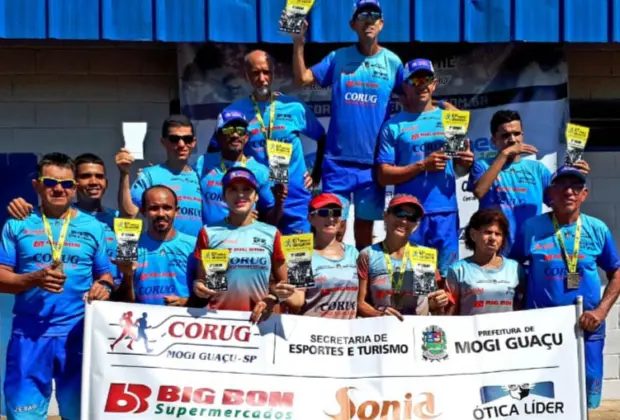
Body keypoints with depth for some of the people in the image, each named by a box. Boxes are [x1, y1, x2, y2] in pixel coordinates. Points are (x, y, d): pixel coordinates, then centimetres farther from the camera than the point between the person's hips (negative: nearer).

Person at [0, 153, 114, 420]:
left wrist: (104, 287, -12)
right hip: (29, 333, -1)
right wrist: (35, 279, -17)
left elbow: (106, 275, 12)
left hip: (78, 333, 1)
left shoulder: (94, 227, 9)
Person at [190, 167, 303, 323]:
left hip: (257, 318, 1)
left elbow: (282, 282, 13)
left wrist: (274, 296, -7)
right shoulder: (209, 233, 5)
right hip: (217, 315, -1)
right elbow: (201, 280, 11)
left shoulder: (271, 234, 7)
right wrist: (198, 287, -10)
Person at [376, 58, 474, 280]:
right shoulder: (394, 126, 2)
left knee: (446, 274, 3)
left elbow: (458, 170, 14)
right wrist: (423, 165, -13)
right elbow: (384, 176, -3)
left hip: (445, 211, 2)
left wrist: (465, 164, -9)